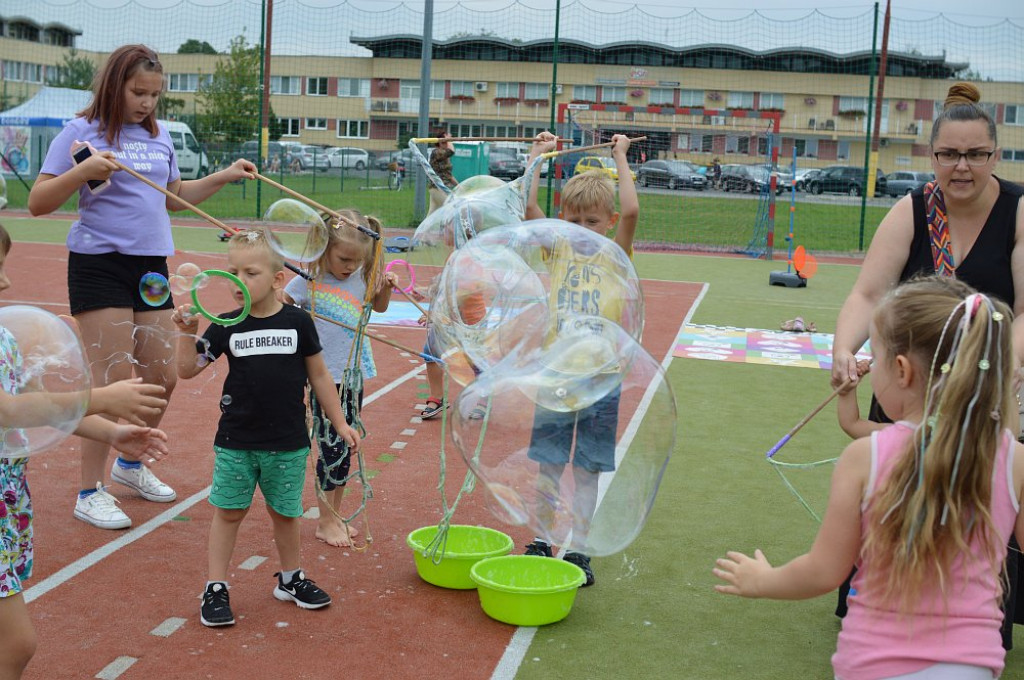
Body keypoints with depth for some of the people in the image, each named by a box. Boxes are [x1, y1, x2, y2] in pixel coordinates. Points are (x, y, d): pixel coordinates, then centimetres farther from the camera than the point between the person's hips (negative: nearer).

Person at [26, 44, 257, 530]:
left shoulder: (159, 135, 12)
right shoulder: (81, 132, -5)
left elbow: (173, 198, 24)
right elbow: (38, 203, -9)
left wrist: (223, 177, 14)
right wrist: (82, 171, -23)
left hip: (152, 266, 6)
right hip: (100, 265, -6)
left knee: (161, 377, 8)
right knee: (115, 381, -8)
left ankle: (130, 465, 32)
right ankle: (89, 494, 5)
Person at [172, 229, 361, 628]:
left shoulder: (297, 322, -5)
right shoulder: (226, 327, -2)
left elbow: (318, 375, 4)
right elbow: (187, 370, 2)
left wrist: (340, 423, 6)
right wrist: (187, 333, -15)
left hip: (288, 442, 0)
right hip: (235, 441, 0)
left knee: (284, 512, 12)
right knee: (228, 511, 6)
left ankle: (290, 578, 32)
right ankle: (216, 589, 17)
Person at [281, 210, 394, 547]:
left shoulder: (361, 278, 3)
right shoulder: (308, 282, -11)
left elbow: (379, 307, 20)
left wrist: (385, 286, 2)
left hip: (354, 374, 5)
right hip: (325, 376, -5)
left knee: (347, 447, 12)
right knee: (331, 448, -3)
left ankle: (335, 514, 25)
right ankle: (326, 520, 11)